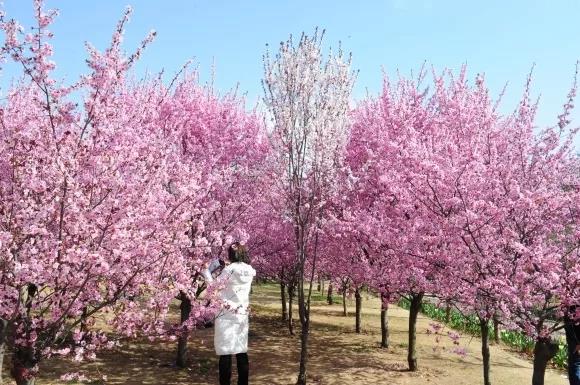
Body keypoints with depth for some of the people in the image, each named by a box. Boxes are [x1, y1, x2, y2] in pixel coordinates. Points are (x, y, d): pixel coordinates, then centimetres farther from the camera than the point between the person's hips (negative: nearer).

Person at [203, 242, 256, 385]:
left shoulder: (230, 269, -12)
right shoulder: (250, 270, 5)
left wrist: (208, 270, 7)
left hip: (227, 314, -6)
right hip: (243, 314, 6)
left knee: (225, 352, -2)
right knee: (241, 351, 12)